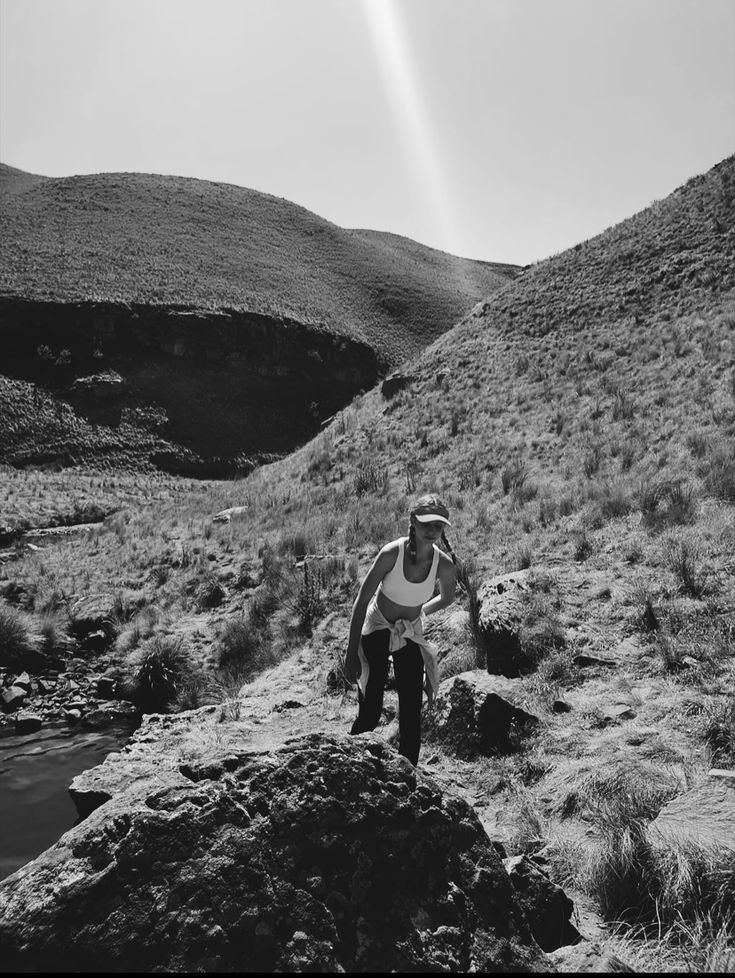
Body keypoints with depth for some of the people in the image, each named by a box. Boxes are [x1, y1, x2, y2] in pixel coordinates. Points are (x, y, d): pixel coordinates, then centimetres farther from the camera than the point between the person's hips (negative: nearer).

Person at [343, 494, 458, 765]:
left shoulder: (445, 565, -18)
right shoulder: (392, 553, -26)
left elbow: (447, 598, 7)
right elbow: (362, 601, -19)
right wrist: (351, 653, -18)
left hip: (411, 635, 3)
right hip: (376, 631, -2)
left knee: (411, 716, 1)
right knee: (370, 714, -8)